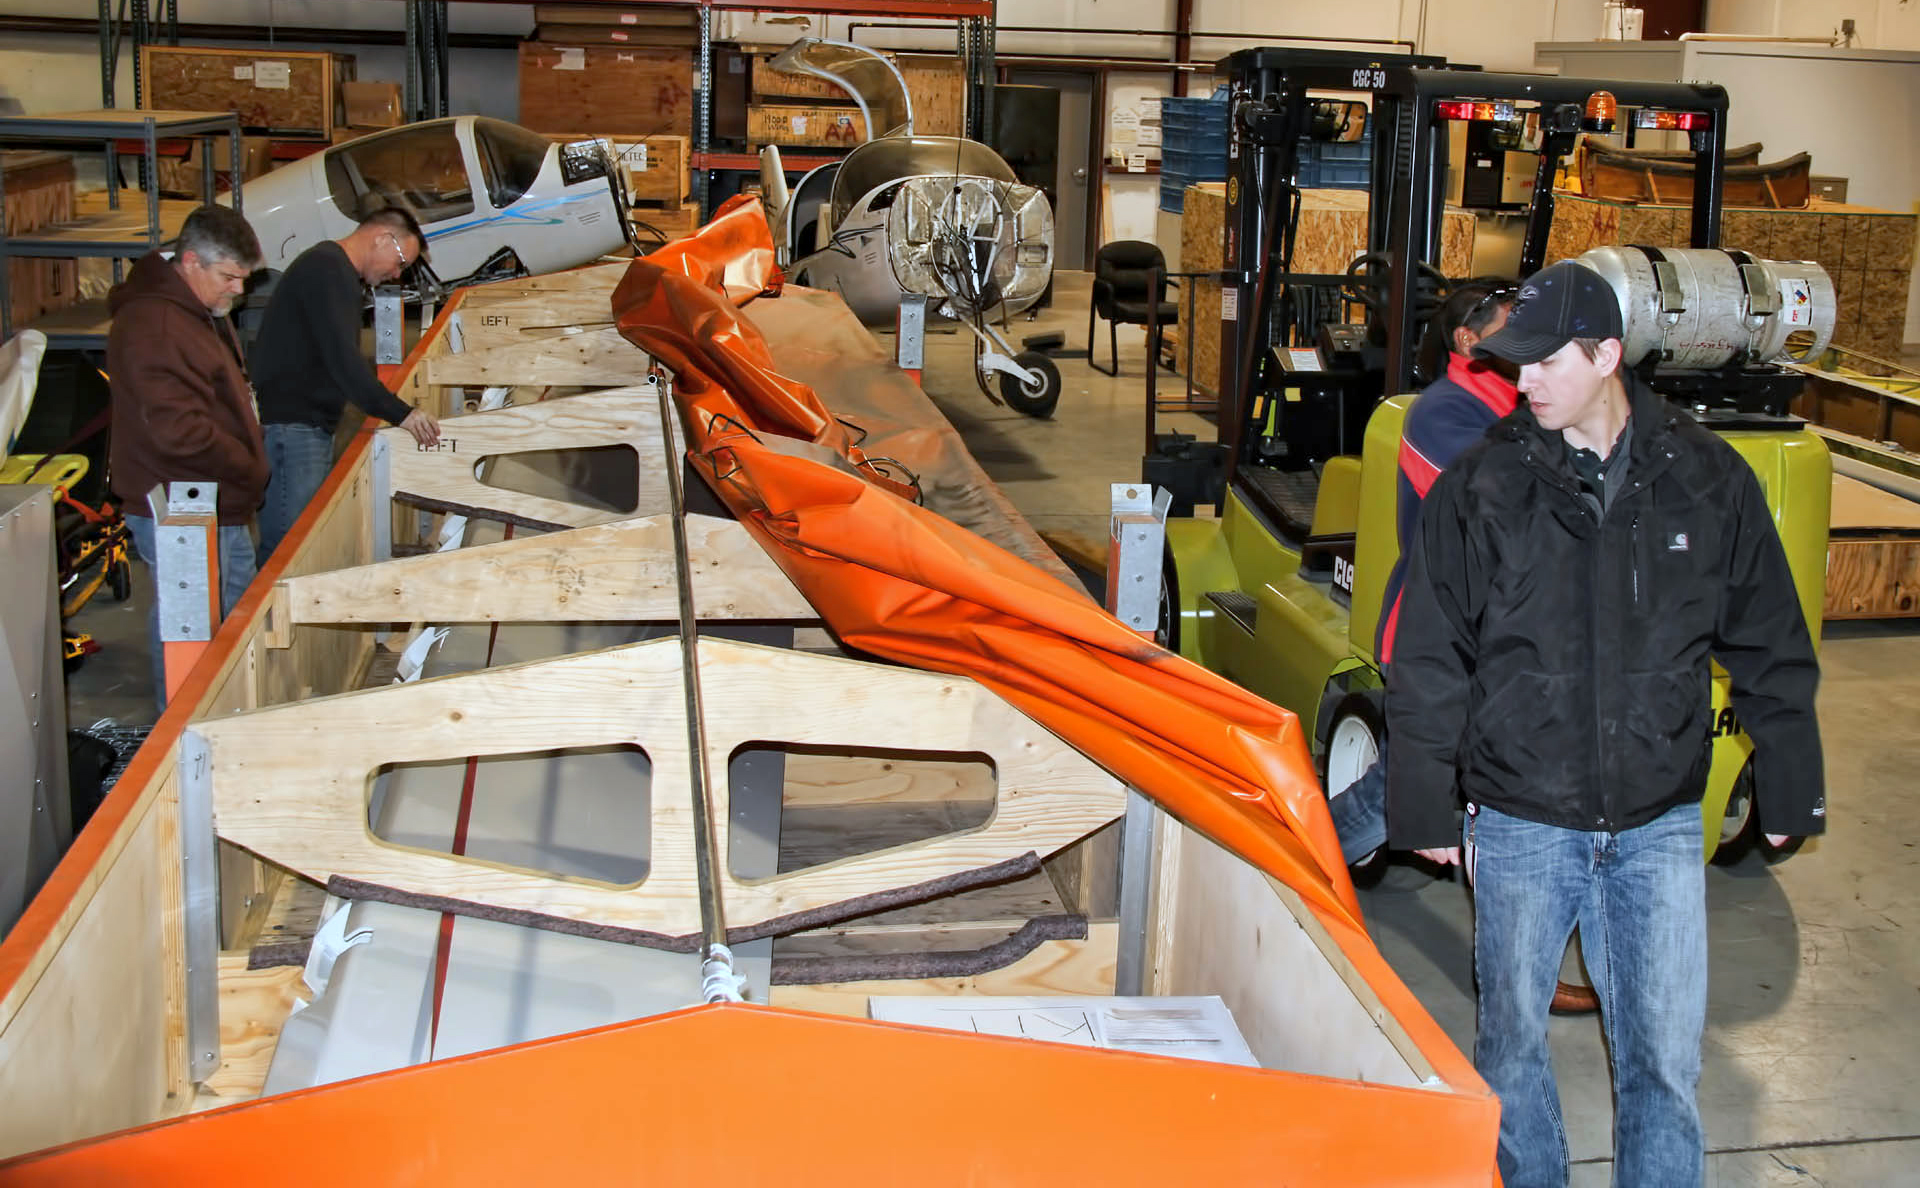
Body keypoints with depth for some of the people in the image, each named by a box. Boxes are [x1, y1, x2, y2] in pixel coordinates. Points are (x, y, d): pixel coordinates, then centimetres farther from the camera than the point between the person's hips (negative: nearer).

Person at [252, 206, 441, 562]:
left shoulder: (336, 270, 20)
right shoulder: (327, 270, -14)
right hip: (289, 425, -11)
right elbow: (342, 359, -24)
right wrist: (400, 413, -25)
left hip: (310, 424, 11)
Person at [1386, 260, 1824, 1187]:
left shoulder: (1708, 480, -1)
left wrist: (1791, 788, 10)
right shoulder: (1478, 489, -5)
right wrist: (1423, 807, 1)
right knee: (1510, 1039, 13)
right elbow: (1427, 664, 0)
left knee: (1665, 1055, 5)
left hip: (1660, 825, 0)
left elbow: (1770, 649, 8)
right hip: (1520, 823, 0)